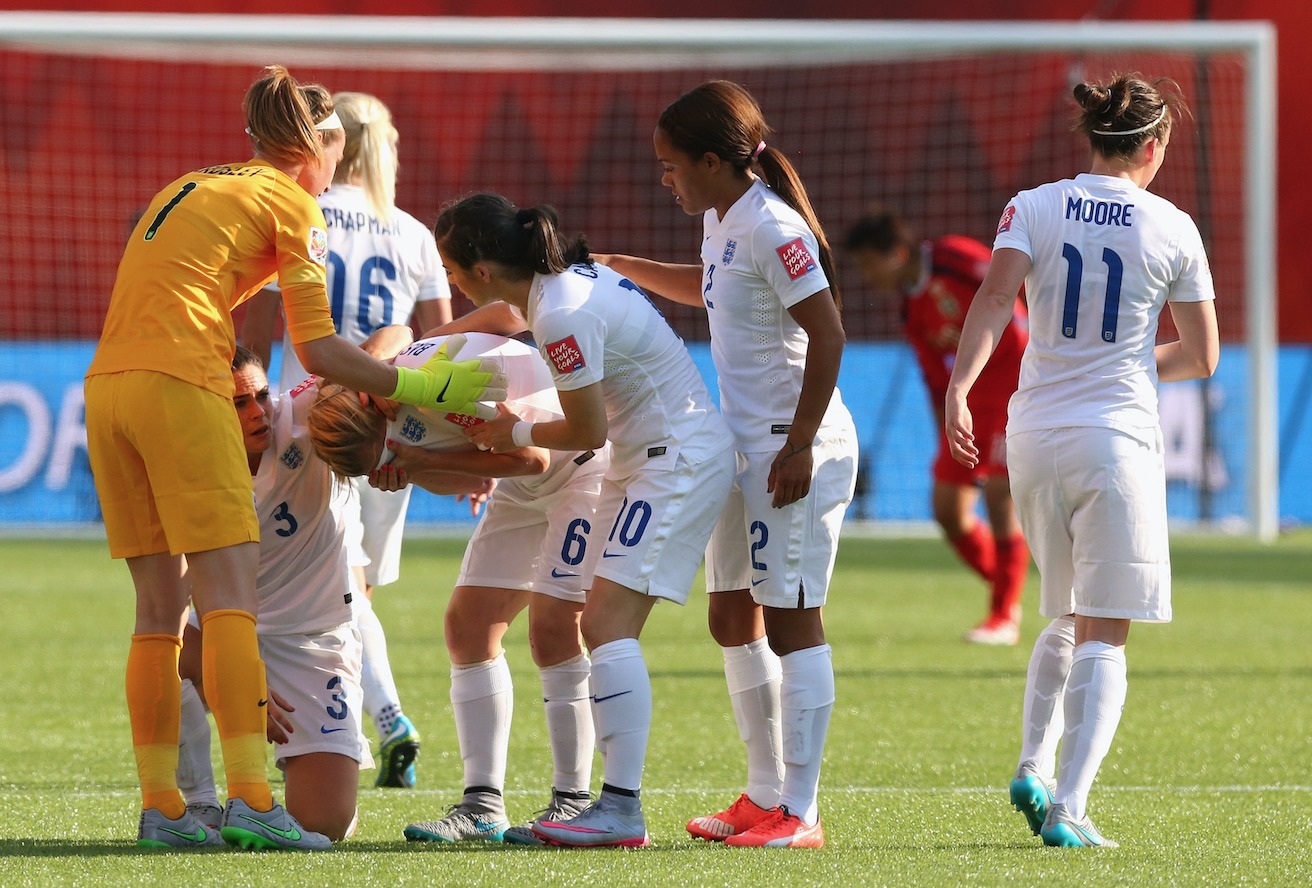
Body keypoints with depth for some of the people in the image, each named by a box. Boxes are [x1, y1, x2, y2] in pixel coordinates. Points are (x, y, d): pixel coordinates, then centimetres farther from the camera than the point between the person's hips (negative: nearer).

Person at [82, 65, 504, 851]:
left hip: (107, 386, 7)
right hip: (178, 384, -7)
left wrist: (232, 386, 22)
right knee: (230, 593, -9)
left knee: (162, 605, 9)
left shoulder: (194, 188, 26)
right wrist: (420, 388, 4)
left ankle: (161, 808, 5)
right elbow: (318, 350, -1)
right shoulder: (290, 203, 5)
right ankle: (251, 803, -17)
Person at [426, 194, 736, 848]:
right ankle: (617, 799, 4)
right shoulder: (559, 275, 5)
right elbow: (500, 316, 27)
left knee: (604, 623, -17)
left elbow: (587, 432, -15)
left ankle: (622, 809, -21)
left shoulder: (565, 318, -23)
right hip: (644, 458, 10)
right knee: (602, 628, 6)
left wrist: (513, 434, 3)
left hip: (681, 457, -10)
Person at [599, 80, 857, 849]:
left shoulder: (771, 229, -18)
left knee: (791, 620, -7)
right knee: (734, 619, 13)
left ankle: (798, 811, -4)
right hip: (743, 448, 10)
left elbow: (827, 335, -22)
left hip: (794, 450, -10)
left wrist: (800, 445, -23)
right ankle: (765, 794, 23)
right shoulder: (723, 222, 12)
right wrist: (619, 266, 27)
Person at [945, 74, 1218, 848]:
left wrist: (960, 387, -22)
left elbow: (995, 298, -15)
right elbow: (1201, 357, 6)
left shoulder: (1033, 209, 2)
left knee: (1067, 619, 23)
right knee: (1103, 637, 0)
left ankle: (1033, 768, 11)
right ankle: (1068, 807, -12)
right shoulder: (1172, 229, 0)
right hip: (1118, 436, -3)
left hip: (1035, 435, 3)